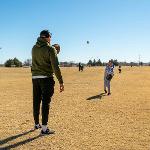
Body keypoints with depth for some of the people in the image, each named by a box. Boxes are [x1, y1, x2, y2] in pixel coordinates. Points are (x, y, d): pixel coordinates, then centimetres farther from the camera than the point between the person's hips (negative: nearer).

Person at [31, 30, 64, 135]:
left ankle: (37, 124, 29)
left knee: (36, 101, 14)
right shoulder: (51, 49, -9)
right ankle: (44, 128, 1)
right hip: (46, 78, -6)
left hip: (35, 78, 6)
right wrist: (61, 81, -13)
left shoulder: (34, 48, 8)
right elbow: (55, 67, -16)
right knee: (46, 102, -2)